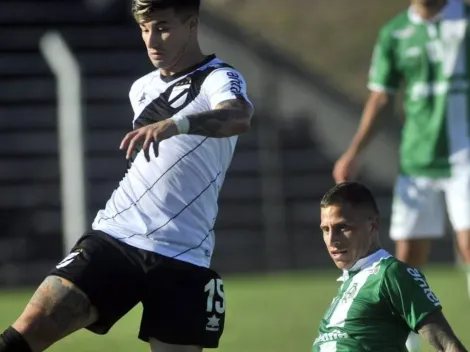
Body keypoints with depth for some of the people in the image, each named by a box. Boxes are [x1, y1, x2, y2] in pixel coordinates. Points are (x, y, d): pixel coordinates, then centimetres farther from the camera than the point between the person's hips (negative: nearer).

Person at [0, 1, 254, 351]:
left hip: (181, 258, -5)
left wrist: (174, 124, -48)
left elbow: (239, 117, -31)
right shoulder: (142, 88, 16)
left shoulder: (219, 79, -5)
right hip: (113, 237, 5)